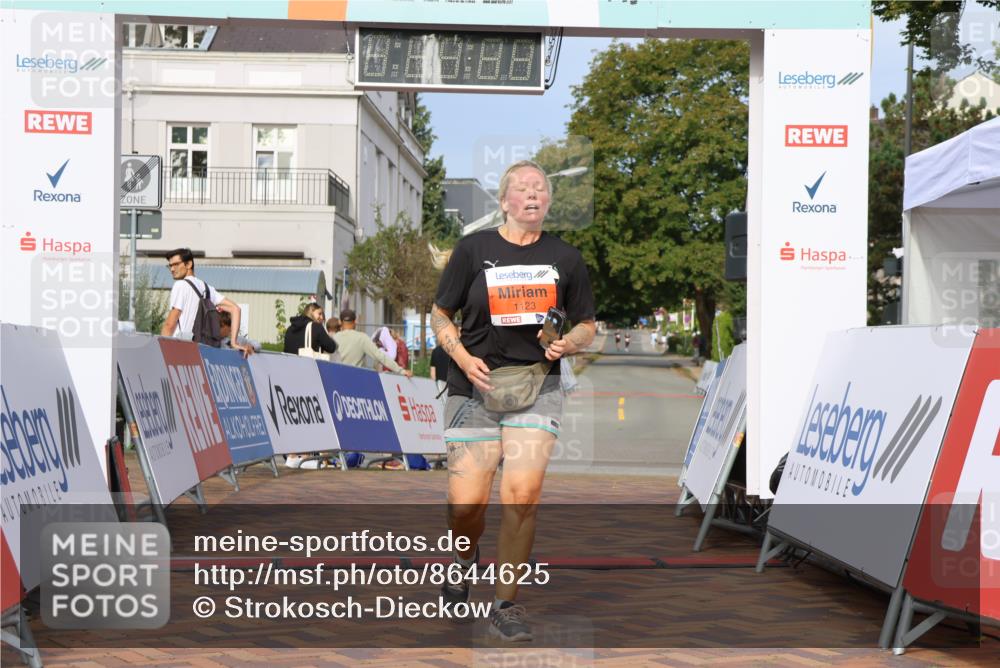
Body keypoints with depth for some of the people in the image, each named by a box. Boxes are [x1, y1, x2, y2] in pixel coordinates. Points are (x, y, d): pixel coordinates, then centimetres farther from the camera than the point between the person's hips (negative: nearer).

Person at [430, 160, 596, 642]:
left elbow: (587, 326, 16)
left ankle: (506, 606, 1)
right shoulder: (474, 248, 3)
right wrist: (464, 359, -8)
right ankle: (465, 559, 31)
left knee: (522, 494, -16)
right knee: (466, 503, -7)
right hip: (476, 386, -1)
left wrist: (568, 343, -7)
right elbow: (440, 316, 8)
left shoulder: (565, 258, 9)